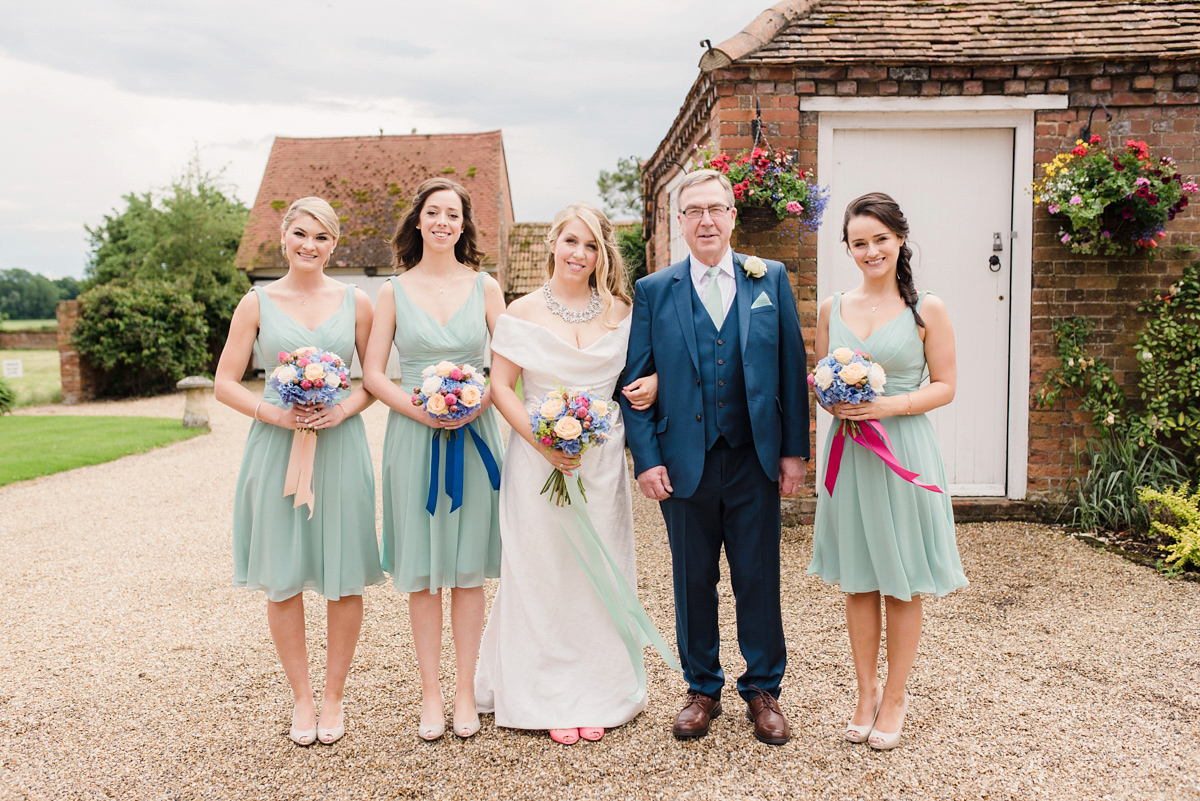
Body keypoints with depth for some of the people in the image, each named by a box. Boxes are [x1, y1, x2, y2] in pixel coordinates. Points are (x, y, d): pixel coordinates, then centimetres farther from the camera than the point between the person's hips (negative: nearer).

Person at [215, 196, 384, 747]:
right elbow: (225, 382, 4)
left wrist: (344, 409, -10)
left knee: (344, 577, 4)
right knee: (283, 579, 6)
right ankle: (301, 697, 24)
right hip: (276, 449, 0)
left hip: (340, 449, 0)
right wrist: (272, 412, -12)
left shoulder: (356, 302, 5)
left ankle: (333, 697, 22)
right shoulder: (257, 303, 4)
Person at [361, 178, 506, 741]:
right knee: (421, 571, 4)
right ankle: (431, 692, 16)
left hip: (474, 436, 0)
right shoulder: (394, 292, 5)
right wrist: (419, 409, -13)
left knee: (468, 567, 5)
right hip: (413, 436, 0)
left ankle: (466, 689, 16)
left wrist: (476, 404, -13)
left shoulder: (485, 287, 6)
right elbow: (372, 373, 2)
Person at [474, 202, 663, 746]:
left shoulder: (620, 311, 6)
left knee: (598, 573, 8)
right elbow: (501, 387, -4)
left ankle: (598, 694, 22)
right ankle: (548, 699, 16)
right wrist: (542, 441, -16)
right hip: (538, 460, -2)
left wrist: (650, 387, -7)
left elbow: (642, 369, 17)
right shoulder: (523, 313, -1)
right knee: (542, 572, 3)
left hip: (602, 461, 2)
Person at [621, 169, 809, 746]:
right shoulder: (653, 292, 2)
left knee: (759, 580, 9)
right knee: (693, 582, 11)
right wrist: (647, 458, -7)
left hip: (755, 460, 0)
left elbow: (792, 368, 3)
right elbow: (636, 382, 1)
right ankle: (702, 689, 29)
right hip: (684, 462, 0)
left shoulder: (771, 280, 4)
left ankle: (763, 689, 27)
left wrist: (794, 449, 0)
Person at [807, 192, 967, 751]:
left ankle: (895, 696, 23)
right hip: (847, 450, 3)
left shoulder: (926, 309, -4)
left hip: (904, 449, -3)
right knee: (857, 580, 11)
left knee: (903, 582, 7)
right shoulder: (832, 308, 6)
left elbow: (944, 386, -3)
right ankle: (866, 690, 27)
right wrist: (833, 401, -8)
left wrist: (888, 405, -17)